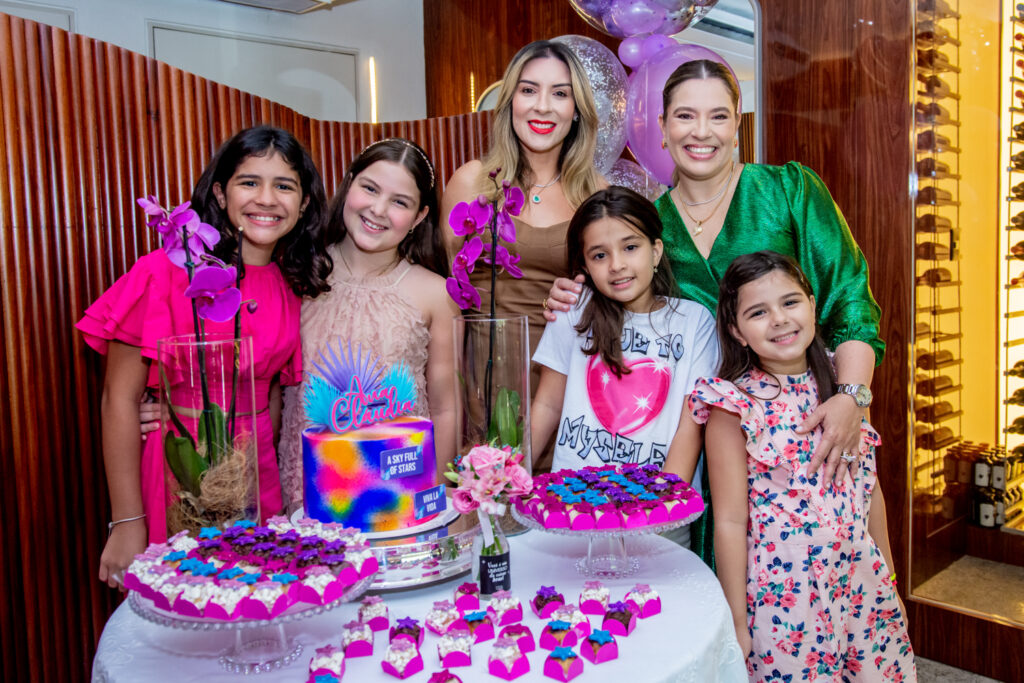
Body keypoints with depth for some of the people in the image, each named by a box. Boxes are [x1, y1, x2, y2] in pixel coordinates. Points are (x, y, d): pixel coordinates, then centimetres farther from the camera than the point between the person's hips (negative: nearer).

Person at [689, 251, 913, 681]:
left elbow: (870, 490, 10)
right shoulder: (735, 407, -13)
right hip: (781, 598, -5)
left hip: (862, 588, 5)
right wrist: (737, 623, -10)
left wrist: (889, 582, 14)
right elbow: (730, 522, -12)